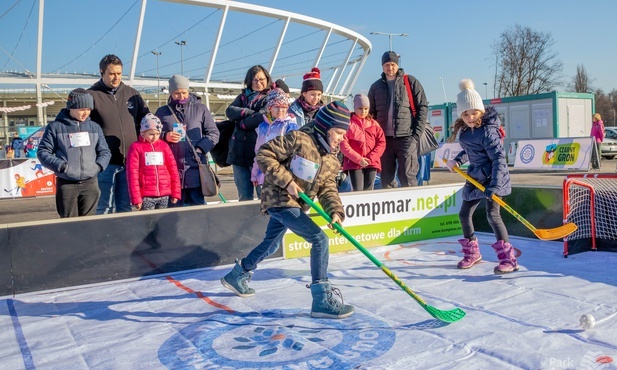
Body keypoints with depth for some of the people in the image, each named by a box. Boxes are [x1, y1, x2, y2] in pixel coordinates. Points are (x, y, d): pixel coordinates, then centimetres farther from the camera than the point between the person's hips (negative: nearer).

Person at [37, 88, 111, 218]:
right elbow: (43, 152, 0)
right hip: (66, 184, -2)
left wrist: (99, 165, -6)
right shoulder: (55, 127, 0)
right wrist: (61, 165, -14)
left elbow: (105, 152, 12)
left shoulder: (95, 127, 8)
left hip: (90, 183, 2)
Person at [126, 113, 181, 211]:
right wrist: (136, 198, -7)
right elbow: (132, 173, -3)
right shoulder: (136, 147, 0)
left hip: (164, 195, 3)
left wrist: (175, 192, 7)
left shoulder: (164, 145, 10)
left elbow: (173, 169, 10)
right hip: (146, 196, -3)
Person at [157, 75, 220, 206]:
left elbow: (213, 133, 5)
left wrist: (200, 149, -9)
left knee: (198, 204, 3)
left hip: (195, 168, -1)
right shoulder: (162, 112, 12)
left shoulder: (200, 109, 8)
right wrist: (165, 136, -5)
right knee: (173, 205, 6)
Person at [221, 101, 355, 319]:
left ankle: (237, 276, 46)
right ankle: (322, 300, -12)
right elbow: (264, 154, -18)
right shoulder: (299, 139, -18)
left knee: (271, 245, 24)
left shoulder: (332, 158, 5)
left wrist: (335, 211, -16)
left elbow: (327, 188, 2)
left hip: (295, 204, 9)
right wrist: (286, 181, -23)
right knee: (319, 239, -18)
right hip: (279, 198, -9)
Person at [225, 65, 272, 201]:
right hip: (239, 152, 5)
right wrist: (248, 112, -11)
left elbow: (262, 118, -14)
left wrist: (241, 123, -2)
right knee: (244, 196, 11)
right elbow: (230, 111, 1)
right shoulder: (243, 96, 17)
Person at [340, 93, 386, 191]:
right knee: (358, 191, -10)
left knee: (368, 190, 3)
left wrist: (371, 158, -8)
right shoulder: (348, 123, 2)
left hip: (371, 163, 3)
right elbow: (343, 144, -6)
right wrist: (358, 159, -13)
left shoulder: (374, 124, 12)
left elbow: (381, 143, 6)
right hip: (354, 163, -3)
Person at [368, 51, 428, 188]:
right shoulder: (376, 86, 14)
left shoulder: (410, 82, 4)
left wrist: (417, 133, -6)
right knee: (386, 178, 7)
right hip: (384, 138, 4)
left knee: (407, 176, -6)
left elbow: (422, 107, 1)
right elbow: (371, 113, 16)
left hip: (406, 137, -4)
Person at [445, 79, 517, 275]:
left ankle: (508, 259, -12)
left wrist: (494, 186, -33)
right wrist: (458, 160, 7)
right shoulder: (465, 130, 4)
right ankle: (472, 253, 32)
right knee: (464, 214, 14)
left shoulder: (487, 131, -21)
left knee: (492, 214, -19)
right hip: (475, 176, 9)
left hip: (492, 178, -9)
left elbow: (499, 158, -26)